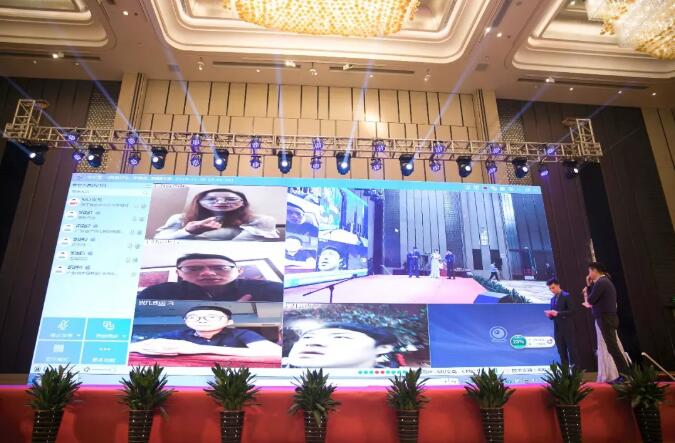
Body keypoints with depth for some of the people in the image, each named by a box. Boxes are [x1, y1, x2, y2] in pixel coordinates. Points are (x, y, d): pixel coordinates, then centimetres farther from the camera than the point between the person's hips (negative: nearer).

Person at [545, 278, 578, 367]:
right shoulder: (552, 299, 15)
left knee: (571, 349, -1)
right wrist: (550, 315, -5)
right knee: (561, 352, 7)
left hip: (567, 328, -6)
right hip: (557, 329, 6)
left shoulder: (566, 296, -5)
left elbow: (571, 311, -13)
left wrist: (558, 313, -21)